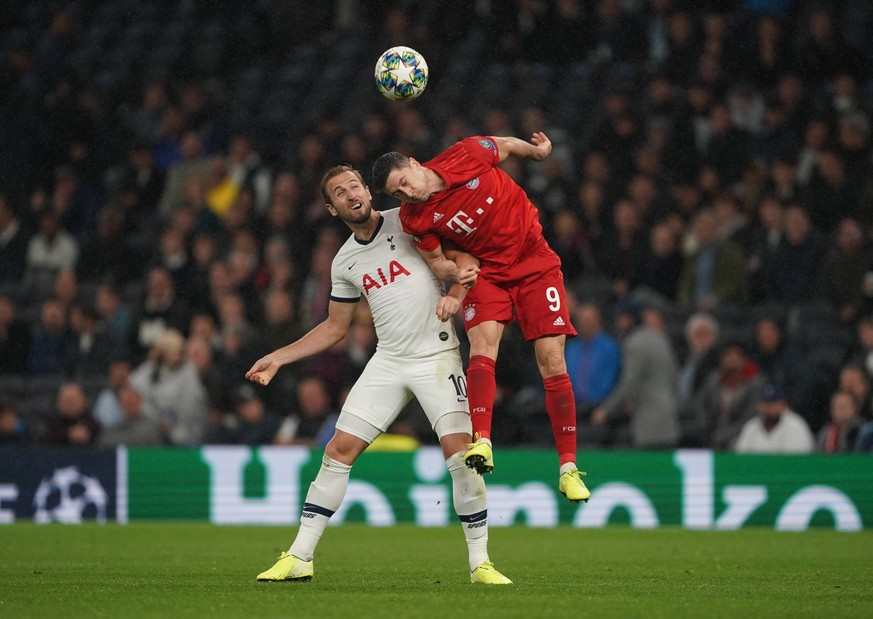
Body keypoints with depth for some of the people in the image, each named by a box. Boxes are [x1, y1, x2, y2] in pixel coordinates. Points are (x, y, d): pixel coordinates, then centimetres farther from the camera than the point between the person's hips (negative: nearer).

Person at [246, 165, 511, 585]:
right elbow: (334, 328, 22)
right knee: (339, 450, -2)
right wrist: (278, 358, 16)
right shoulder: (345, 263, 12)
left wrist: (456, 293, -19)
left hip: (438, 357, -4)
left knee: (460, 452, -16)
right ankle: (299, 558, 4)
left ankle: (480, 562, -5)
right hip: (388, 362, 4)